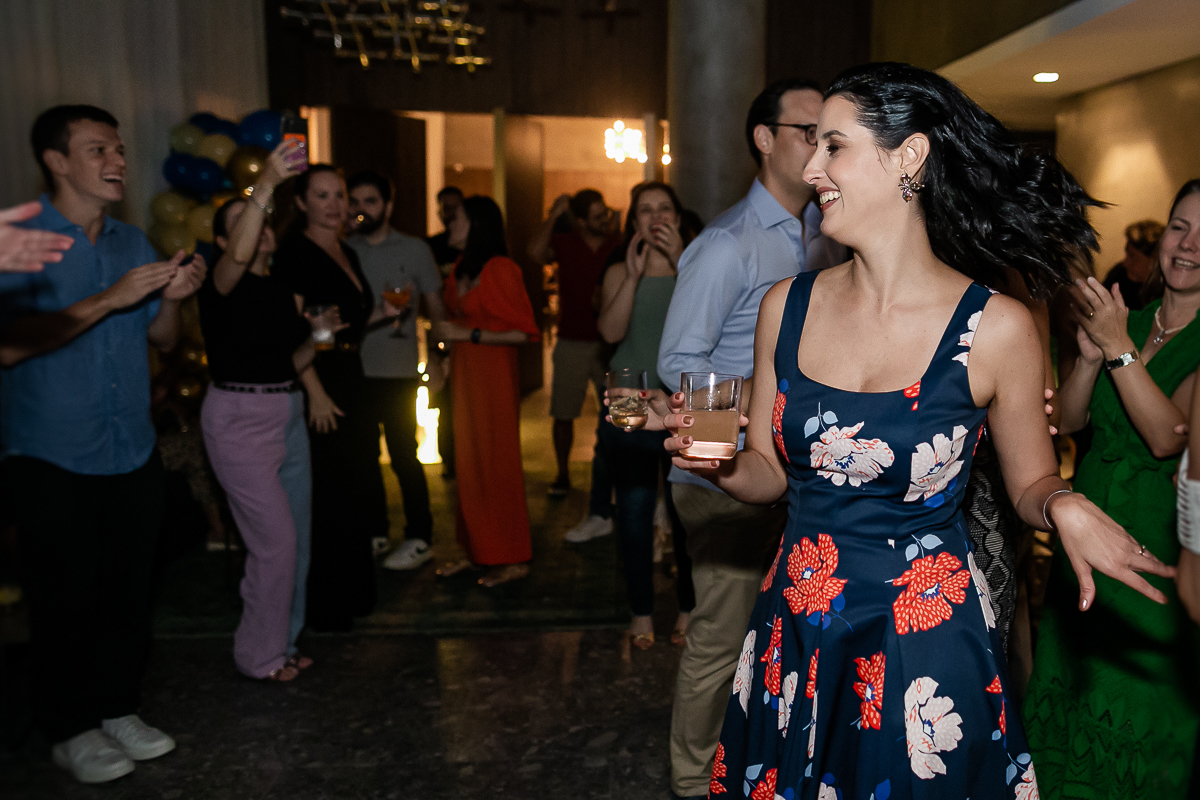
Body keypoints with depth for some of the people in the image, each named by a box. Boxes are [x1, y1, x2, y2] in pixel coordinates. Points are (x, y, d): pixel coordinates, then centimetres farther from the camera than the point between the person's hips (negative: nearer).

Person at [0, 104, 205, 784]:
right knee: (67, 598, 5)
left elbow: (162, 339, 13)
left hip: (133, 453, 5)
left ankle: (120, 709, 27)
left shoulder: (134, 242, 10)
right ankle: (73, 729, 21)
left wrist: (172, 298, -8)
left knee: (130, 591, 11)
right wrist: (109, 300, -24)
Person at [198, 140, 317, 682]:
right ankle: (258, 655, 11)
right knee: (276, 541, -6)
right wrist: (267, 183, -41)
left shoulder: (280, 287, 13)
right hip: (239, 418, -7)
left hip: (287, 414, 8)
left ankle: (283, 642, 27)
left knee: (297, 539, 11)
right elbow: (238, 257, -34)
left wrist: (317, 338, -2)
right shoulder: (221, 286, -9)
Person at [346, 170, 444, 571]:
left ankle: (419, 538, 13)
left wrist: (436, 358, -3)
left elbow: (436, 308, 4)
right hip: (354, 371, 3)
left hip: (398, 373, -3)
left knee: (403, 456, 0)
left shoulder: (414, 249, 2)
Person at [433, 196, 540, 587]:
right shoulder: (459, 271, 12)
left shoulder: (501, 269, -12)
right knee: (468, 463, 9)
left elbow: (524, 332, -17)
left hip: (494, 378, -8)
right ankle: (477, 550, 20)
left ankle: (513, 559, 10)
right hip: (463, 376, 8)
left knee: (497, 463, -2)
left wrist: (467, 334, -17)